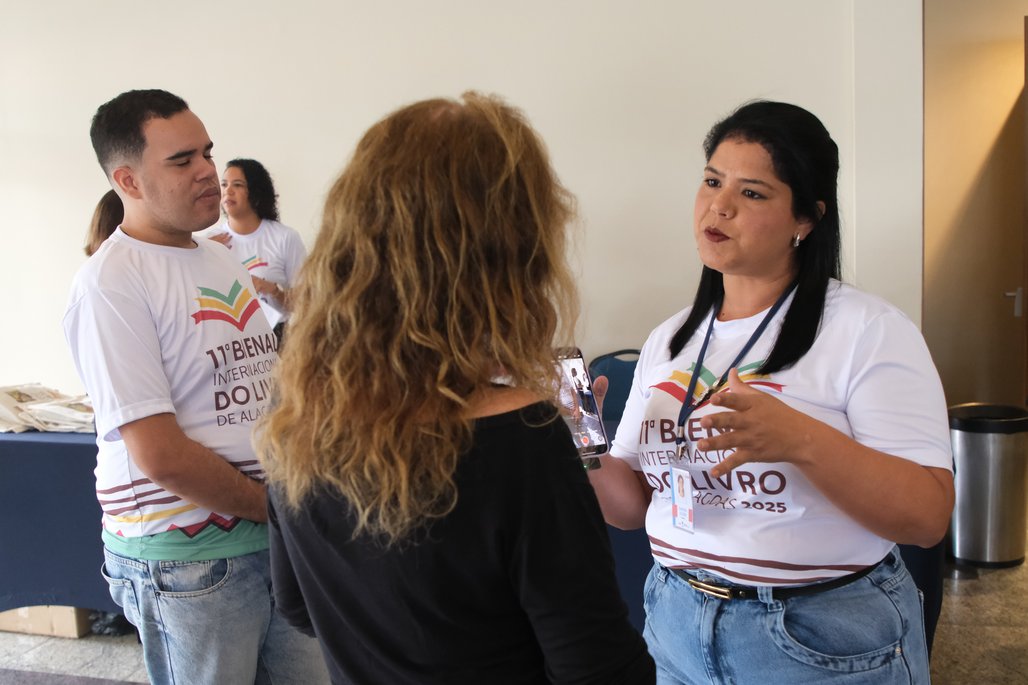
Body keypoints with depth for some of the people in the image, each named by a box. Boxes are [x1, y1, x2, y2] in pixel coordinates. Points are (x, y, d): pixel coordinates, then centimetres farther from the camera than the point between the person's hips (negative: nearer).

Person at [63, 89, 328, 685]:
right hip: (186, 560, -7)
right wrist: (274, 507, -10)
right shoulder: (110, 283, -16)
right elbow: (160, 455, -20)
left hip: (278, 535, 7)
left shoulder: (224, 260, 10)